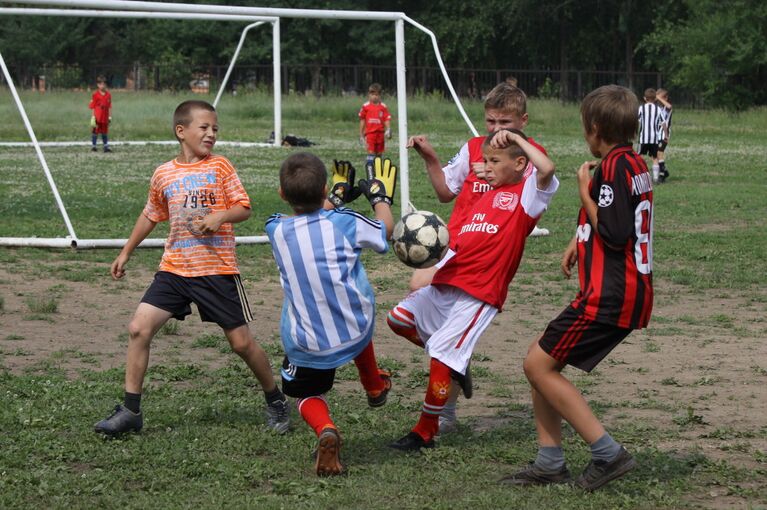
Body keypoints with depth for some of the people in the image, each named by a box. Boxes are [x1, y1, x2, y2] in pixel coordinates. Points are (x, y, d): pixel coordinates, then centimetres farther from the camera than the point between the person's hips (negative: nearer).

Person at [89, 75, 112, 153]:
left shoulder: (108, 95, 4)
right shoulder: (95, 95, -6)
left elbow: (109, 107, 8)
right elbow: (92, 107, -5)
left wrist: (110, 117, 6)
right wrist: (93, 117, -10)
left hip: (105, 118, 4)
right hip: (97, 117, -4)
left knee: (105, 132, 11)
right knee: (95, 132, 3)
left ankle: (106, 147, 15)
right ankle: (93, 146, 12)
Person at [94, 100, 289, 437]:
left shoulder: (220, 166, 0)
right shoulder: (164, 174, 7)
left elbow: (244, 208, -2)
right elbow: (150, 216, 22)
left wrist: (221, 216, -22)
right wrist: (126, 253, 26)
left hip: (217, 270, -3)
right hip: (174, 268, 3)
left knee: (241, 342, 1)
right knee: (139, 328, -10)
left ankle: (275, 400, 24)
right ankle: (130, 411, -1)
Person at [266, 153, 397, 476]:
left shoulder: (276, 230, -8)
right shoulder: (345, 222, -14)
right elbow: (385, 230, 7)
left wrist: (338, 195, 30)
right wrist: (381, 195, 25)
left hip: (306, 344, -1)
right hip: (356, 334, 1)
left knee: (308, 394, 22)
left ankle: (324, 430, -12)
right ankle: (374, 386, 55)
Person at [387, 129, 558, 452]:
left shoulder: (525, 194, -4)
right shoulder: (486, 198, 21)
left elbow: (547, 169, -25)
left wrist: (516, 138, -14)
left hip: (480, 292, -9)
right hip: (447, 281, 9)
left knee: (441, 355, -11)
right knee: (399, 318, 8)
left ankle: (425, 433, 4)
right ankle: (457, 361, 22)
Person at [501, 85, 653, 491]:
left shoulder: (615, 165, -16)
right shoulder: (635, 163, 15)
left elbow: (614, 235, -21)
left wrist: (585, 192, -10)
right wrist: (579, 239, 21)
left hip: (609, 296, -10)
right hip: (630, 292, 10)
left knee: (539, 364, -5)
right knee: (541, 361, 14)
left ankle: (607, 453, -5)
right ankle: (550, 463, 15)